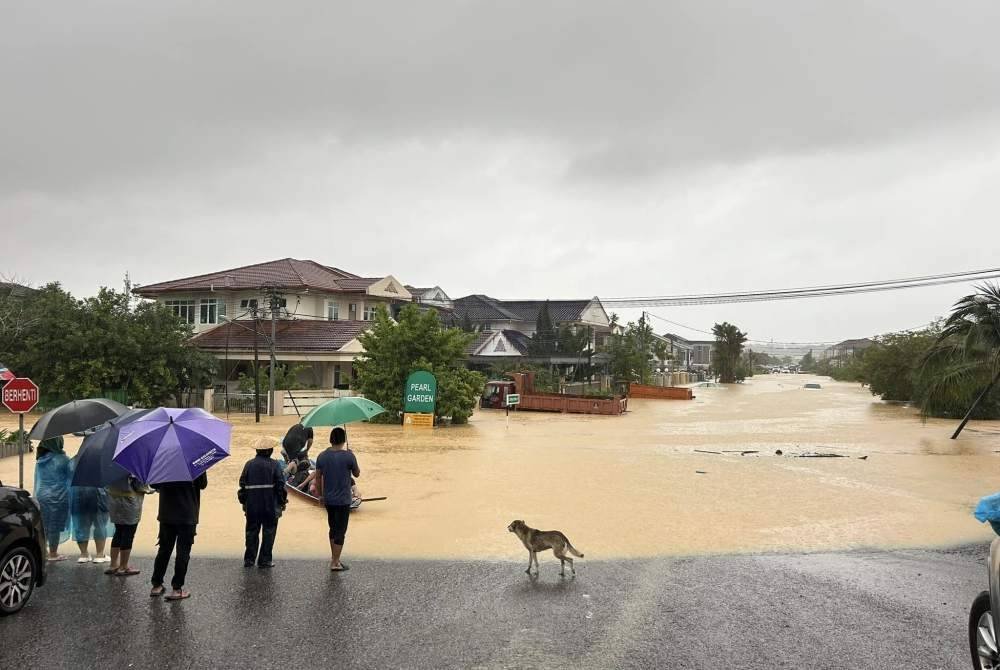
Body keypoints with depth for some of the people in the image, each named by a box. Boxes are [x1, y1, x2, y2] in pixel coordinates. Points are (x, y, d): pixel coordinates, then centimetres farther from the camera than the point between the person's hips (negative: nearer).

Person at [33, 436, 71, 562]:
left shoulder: (40, 460, 6)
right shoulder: (63, 459, -11)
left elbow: (37, 479, 13)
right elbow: (71, 476, -5)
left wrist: (37, 495, 21)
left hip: (42, 496, 5)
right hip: (58, 496, -5)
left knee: (43, 525, 14)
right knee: (55, 526, 3)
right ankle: (53, 554, 10)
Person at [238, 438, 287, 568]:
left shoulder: (249, 464, 3)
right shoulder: (274, 465, -5)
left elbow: (242, 484, 5)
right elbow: (280, 485, -7)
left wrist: (243, 501, 15)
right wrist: (282, 501, 2)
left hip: (252, 505, 3)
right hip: (270, 505, -3)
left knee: (251, 532, 13)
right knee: (269, 532, 6)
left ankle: (249, 560, 16)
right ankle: (264, 560, 6)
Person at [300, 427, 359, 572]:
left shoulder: (322, 456, -2)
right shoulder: (348, 456, -15)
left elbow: (317, 475, 3)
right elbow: (357, 474, -1)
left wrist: (319, 492, 18)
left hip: (328, 499, 5)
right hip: (343, 500, -5)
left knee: (333, 529, 20)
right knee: (340, 531, 3)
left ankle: (333, 558, 31)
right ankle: (335, 563, 4)